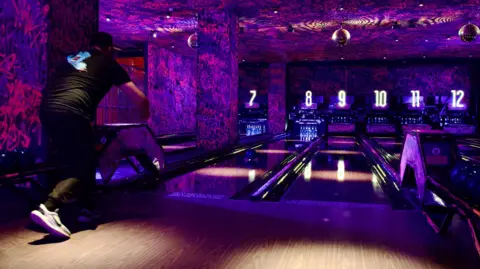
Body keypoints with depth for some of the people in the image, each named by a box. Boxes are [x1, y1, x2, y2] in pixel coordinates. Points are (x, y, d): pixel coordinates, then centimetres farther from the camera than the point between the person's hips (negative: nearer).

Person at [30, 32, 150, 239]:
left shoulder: (72, 58, 29)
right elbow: (140, 98, 16)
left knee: (73, 163, 20)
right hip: (72, 113, -6)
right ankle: (48, 208, -20)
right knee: (81, 168, 1)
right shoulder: (109, 63, 16)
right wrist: (145, 116, 36)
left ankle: (87, 208, 27)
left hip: (47, 109, 7)